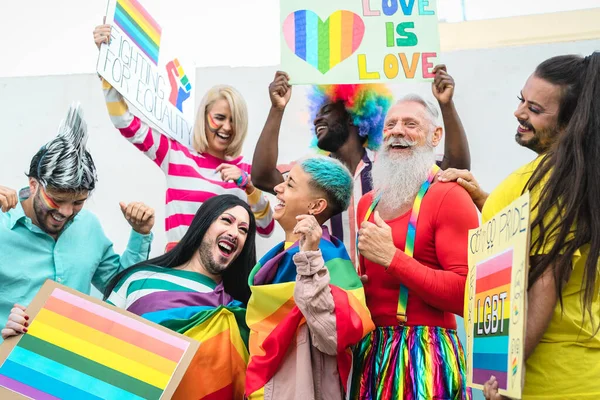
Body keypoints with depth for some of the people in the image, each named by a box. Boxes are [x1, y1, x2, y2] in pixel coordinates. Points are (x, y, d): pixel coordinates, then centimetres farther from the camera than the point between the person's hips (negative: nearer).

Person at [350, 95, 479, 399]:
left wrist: (392, 257, -20)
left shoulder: (449, 196, -11)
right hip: (369, 348, 7)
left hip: (425, 352, -6)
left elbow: (466, 295, -19)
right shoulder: (367, 203, 10)